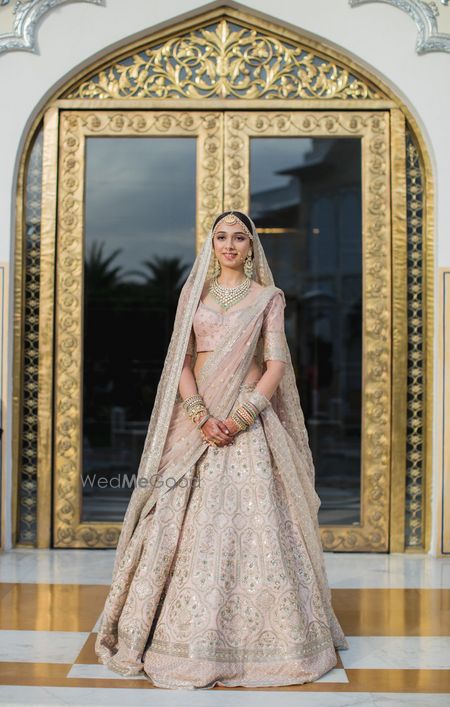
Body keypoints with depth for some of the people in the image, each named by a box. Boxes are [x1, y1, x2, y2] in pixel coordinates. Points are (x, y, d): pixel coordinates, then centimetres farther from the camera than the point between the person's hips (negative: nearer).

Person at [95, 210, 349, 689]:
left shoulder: (268, 297, 7)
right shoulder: (193, 293, 12)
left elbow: (276, 365, -1)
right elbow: (181, 361, 4)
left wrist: (241, 415, -15)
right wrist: (201, 416, -12)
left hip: (249, 419, -2)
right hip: (198, 416, 2)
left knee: (253, 519, -7)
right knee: (188, 524, -2)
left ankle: (254, 635, 4)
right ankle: (188, 635, 7)